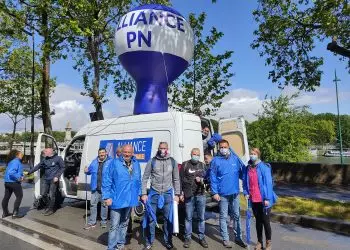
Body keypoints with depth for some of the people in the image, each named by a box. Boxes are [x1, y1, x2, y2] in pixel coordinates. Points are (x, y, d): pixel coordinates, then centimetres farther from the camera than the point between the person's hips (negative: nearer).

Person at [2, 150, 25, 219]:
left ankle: (5, 213, 28)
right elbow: (11, 172, -28)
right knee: (19, 196, 0)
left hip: (7, 181, 10)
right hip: (14, 182, -10)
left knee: (6, 197, 16)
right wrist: (19, 177, -20)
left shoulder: (11, 161, 15)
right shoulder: (16, 161, -16)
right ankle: (15, 213, 0)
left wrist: (21, 175, 5)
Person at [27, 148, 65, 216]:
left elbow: (62, 168, -5)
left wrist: (57, 176, -12)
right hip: (46, 179, 6)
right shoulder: (45, 159, 9)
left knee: (52, 195, -4)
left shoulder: (58, 158, -7)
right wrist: (29, 172, 7)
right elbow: (37, 166, 13)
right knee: (44, 194, 10)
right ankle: (48, 207, 28)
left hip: (53, 180, -6)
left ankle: (51, 209, 9)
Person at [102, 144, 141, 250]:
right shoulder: (115, 163, -12)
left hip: (130, 200, 6)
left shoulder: (136, 164, 5)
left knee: (124, 223, 20)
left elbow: (138, 180, 14)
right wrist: (107, 196, -16)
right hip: (117, 200, -5)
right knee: (114, 225, 0)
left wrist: (138, 193, 13)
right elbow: (106, 179, -13)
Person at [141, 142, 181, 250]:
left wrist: (177, 194, 3)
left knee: (168, 218, 10)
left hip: (168, 193, 1)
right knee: (151, 218, 8)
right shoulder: (152, 161, -4)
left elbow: (176, 179, 6)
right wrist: (144, 193, -5)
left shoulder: (172, 161, 1)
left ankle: (168, 241, 28)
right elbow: (145, 178, 0)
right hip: (154, 193, -1)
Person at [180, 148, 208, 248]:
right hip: (188, 195, -2)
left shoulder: (202, 165, 9)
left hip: (201, 195, 2)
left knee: (201, 217, 9)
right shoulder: (185, 164, 2)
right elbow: (181, 179, 0)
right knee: (188, 217, 6)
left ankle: (201, 237, 22)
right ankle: (188, 238, 19)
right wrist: (181, 193, -4)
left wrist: (201, 180, -11)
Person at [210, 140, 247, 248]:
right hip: (222, 194, -3)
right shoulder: (216, 160, -8)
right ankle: (225, 239, 24)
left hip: (235, 193, 3)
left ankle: (238, 237, 32)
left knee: (236, 216, 16)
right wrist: (215, 192, -10)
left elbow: (243, 172, 6)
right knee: (223, 217, 9)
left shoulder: (235, 158, 0)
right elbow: (213, 178, -8)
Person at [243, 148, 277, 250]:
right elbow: (245, 181, 13)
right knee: (258, 221, 17)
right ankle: (259, 241, 31)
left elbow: (268, 183, -15)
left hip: (263, 199, -5)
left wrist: (267, 198, -17)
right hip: (253, 199, 5)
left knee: (265, 221, 7)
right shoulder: (248, 168, 3)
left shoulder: (264, 167, -13)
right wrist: (246, 193, 1)